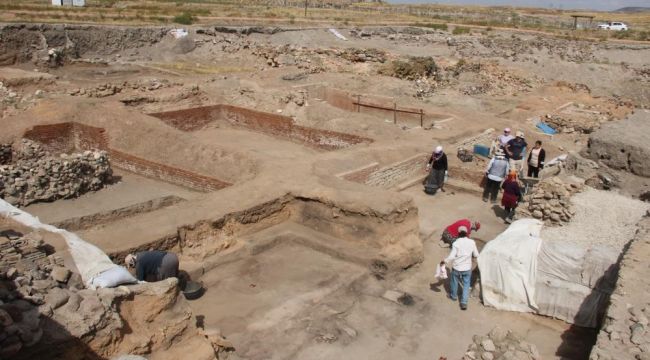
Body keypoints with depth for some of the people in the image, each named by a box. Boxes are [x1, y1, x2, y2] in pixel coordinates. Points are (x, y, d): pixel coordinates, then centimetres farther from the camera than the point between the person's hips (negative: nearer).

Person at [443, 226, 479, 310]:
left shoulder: (456, 243, -19)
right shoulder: (472, 242, -10)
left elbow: (451, 256, -21)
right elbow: (476, 255, -1)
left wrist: (445, 261, -6)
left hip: (456, 267, -2)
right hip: (467, 268, 2)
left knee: (454, 282, 23)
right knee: (466, 285, 16)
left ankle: (453, 296, 44)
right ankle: (464, 302, 9)